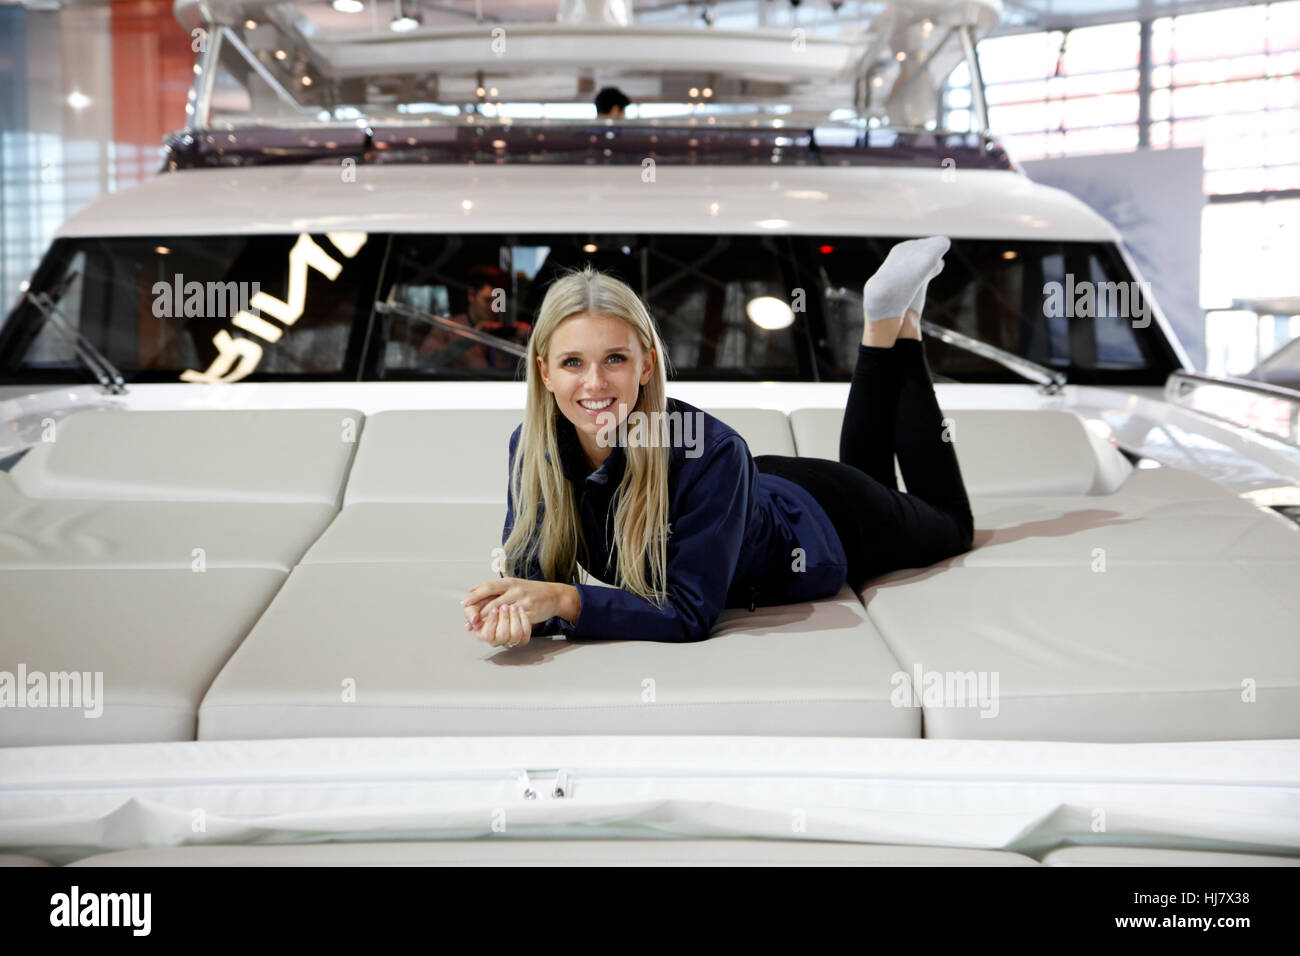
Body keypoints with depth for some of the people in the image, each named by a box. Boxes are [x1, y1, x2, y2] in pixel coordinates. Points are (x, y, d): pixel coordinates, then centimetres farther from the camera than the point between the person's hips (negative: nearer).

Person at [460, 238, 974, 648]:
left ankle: (897, 321, 32)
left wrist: (562, 599, -55)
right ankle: (881, 325, 39)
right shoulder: (533, 446, -31)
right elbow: (529, 571, -29)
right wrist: (512, 609, -52)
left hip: (821, 527, -4)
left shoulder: (711, 452, -45)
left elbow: (691, 612, -43)